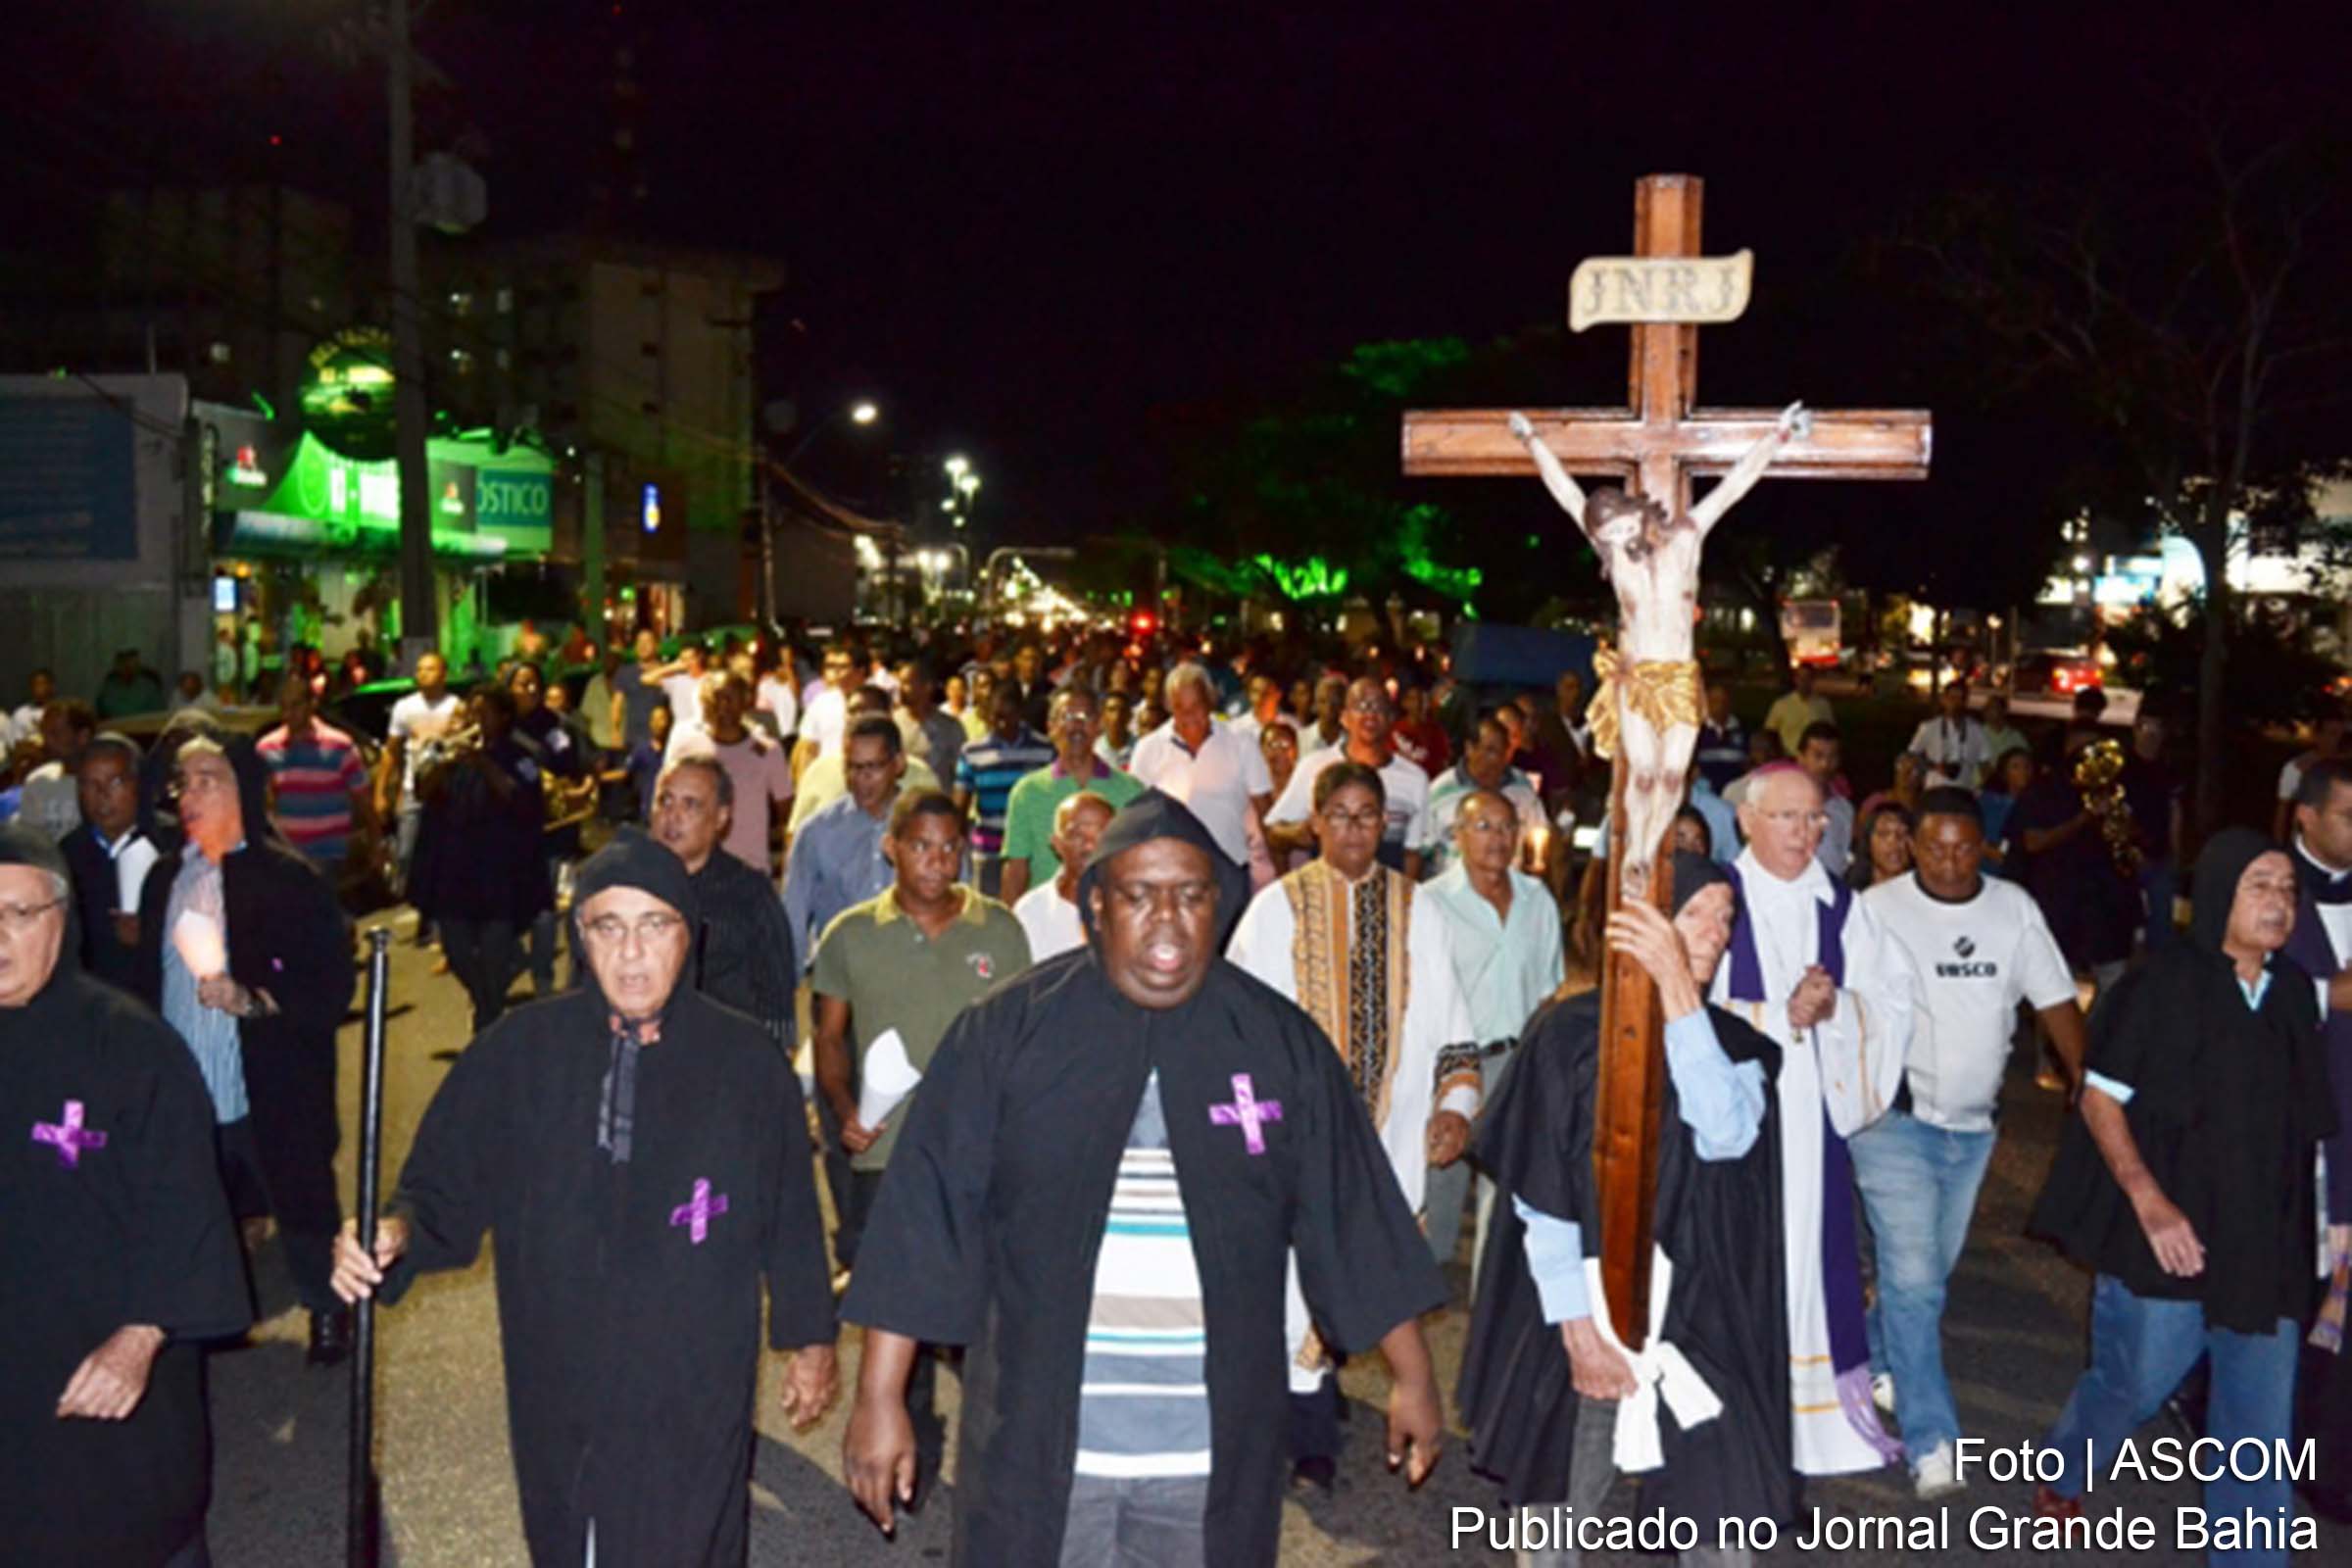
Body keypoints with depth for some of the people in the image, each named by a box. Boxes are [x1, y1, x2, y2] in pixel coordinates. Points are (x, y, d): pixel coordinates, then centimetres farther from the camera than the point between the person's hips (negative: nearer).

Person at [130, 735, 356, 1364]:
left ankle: (328, 1312, 32)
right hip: (183, 1098, 5)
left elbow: (331, 985, -12)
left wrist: (253, 1001, -25)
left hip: (272, 1096, -4)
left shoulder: (289, 877, -10)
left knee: (303, 1212, 9)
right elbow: (146, 981, 14)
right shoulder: (165, 877, 8)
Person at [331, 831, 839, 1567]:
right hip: (557, 1394, 2)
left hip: (693, 1401, -2)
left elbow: (790, 1216, 1)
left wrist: (809, 1336, 8)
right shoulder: (520, 1049, -6)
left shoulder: (747, 1061, -9)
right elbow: (445, 1186, 0)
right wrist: (396, 1233, -20)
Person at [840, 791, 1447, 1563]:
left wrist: (1411, 1376, 7)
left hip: (1216, 1451, 2)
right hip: (1038, 1441, -1)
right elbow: (927, 1217, -7)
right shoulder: (1007, 1031, -6)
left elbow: (1350, 1221, 5)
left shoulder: (1279, 1041, 0)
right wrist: (879, 1398, -8)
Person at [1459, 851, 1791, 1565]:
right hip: (1586, 1307, -2)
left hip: (1702, 1318, 2)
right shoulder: (1571, 1032, -6)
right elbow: (1540, 1197, -7)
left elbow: (1725, 1135, -20)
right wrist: (1577, 1329, -11)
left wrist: (1678, 992, -24)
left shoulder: (1737, 1045, 2)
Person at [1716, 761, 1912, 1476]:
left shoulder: (1840, 904, 8)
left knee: (1812, 1248, 9)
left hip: (1812, 1113, 4)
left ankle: (1822, 1411, 21)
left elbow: (1893, 993, 8)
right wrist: (1786, 1016, -16)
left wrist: (1835, 1008, -10)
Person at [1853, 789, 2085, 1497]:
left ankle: (1873, 1362, 42)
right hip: (1896, 1119, -5)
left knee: (1928, 1272, 18)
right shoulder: (1879, 909, -10)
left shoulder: (2014, 909, 1)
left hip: (1974, 1122, 5)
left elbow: (2057, 1003, 4)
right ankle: (1932, 1442, -2)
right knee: (1913, 1278, -9)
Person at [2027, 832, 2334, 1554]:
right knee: (2134, 1382, 10)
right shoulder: (2163, 987, -10)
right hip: (2168, 1235, -4)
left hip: (2265, 1241, 4)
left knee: (2260, 1419, 7)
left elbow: (2305, 1122, 14)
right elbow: (2100, 1099, -8)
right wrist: (2149, 1202, -17)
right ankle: (2059, 1476, 38)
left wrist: (2310, 1226, 10)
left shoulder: (2295, 992, 4)